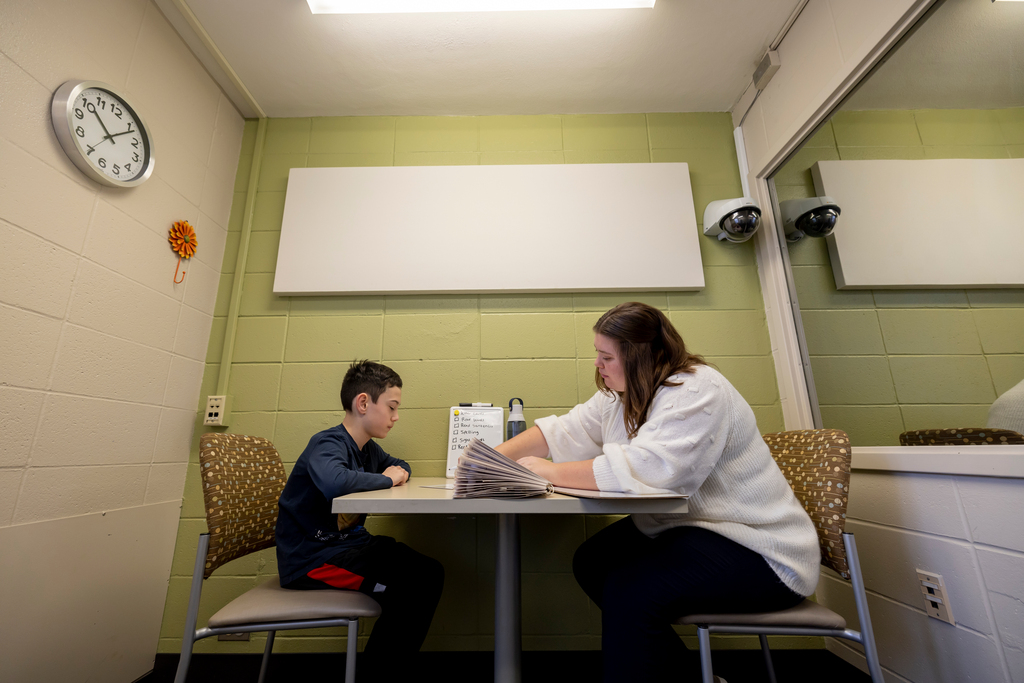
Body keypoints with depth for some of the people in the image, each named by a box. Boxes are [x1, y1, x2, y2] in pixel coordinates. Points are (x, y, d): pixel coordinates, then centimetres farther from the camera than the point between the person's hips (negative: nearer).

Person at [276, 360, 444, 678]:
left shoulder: (368, 449, 8)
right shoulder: (328, 444, -19)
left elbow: (400, 464, 27)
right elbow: (333, 482, -42)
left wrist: (400, 471, 1)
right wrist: (385, 479, -23)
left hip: (349, 543, 9)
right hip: (311, 558, -8)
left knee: (430, 573, -4)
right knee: (406, 588, -21)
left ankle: (394, 666, 13)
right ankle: (374, 671, 2)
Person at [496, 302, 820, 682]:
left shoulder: (697, 391, -23)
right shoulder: (620, 395, 4)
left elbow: (644, 469, -36)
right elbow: (563, 432, 1)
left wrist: (550, 472, -27)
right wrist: (492, 459, -10)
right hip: (678, 526, 9)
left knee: (630, 589, -26)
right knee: (591, 562, 5)